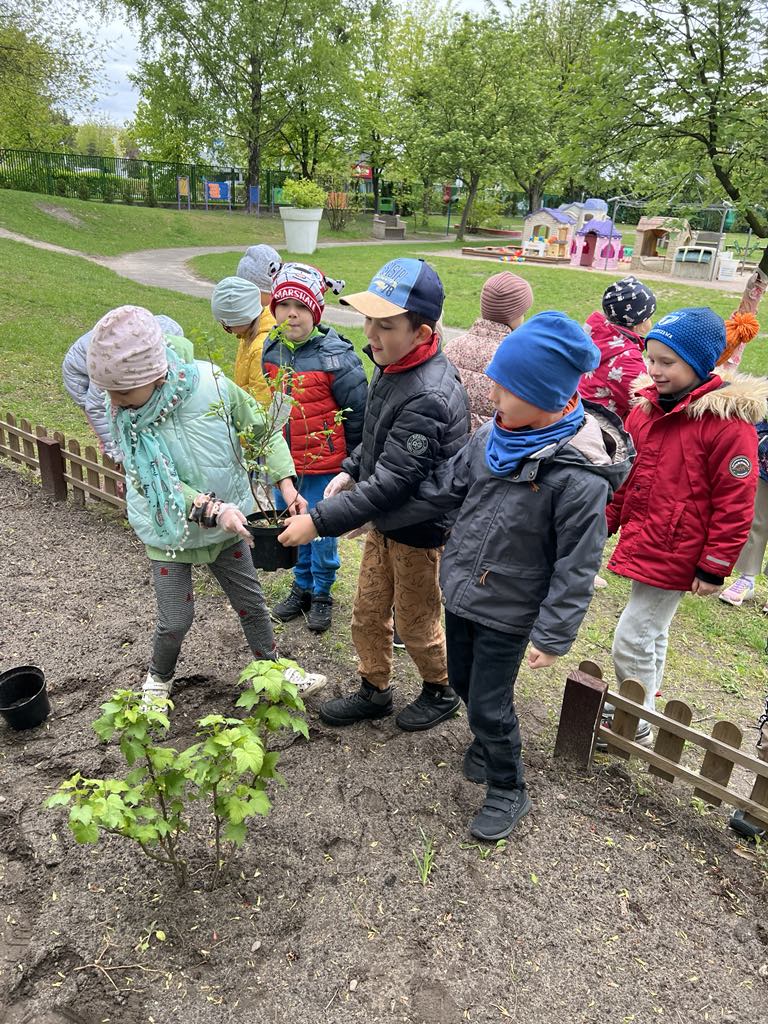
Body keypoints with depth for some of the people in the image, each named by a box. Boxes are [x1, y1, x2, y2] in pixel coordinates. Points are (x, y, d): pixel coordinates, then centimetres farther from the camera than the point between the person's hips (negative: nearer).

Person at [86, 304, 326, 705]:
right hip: (169, 531, -1)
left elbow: (260, 427, -7)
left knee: (251, 603, 14)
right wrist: (213, 509, -36)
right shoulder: (123, 414, -19)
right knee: (175, 620, 6)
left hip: (226, 523, 1)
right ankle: (158, 679, 38)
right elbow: (155, 483, -23)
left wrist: (286, 483, -15)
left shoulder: (209, 383, -22)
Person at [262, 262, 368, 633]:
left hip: (324, 463, -6)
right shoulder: (270, 350, 0)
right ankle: (301, 587, 39)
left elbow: (357, 413, -11)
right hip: (282, 459, 6)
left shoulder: (336, 357, -18)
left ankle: (321, 595, 30)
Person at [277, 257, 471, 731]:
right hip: (385, 521, 9)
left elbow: (392, 482, -32)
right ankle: (375, 692, 42)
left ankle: (443, 692, 42)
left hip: (420, 530, -8)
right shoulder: (393, 365, -2)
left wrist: (320, 521, -30)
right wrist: (351, 470, 5)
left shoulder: (429, 397, -33)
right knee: (368, 614, 20)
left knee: (416, 625, 14)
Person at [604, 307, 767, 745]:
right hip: (641, 544, 7)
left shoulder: (728, 421, -17)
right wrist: (606, 523, 17)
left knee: (632, 640, -1)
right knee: (651, 635, 22)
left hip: (675, 554, -7)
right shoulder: (649, 407, 6)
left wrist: (715, 567, -13)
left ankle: (637, 728, 19)